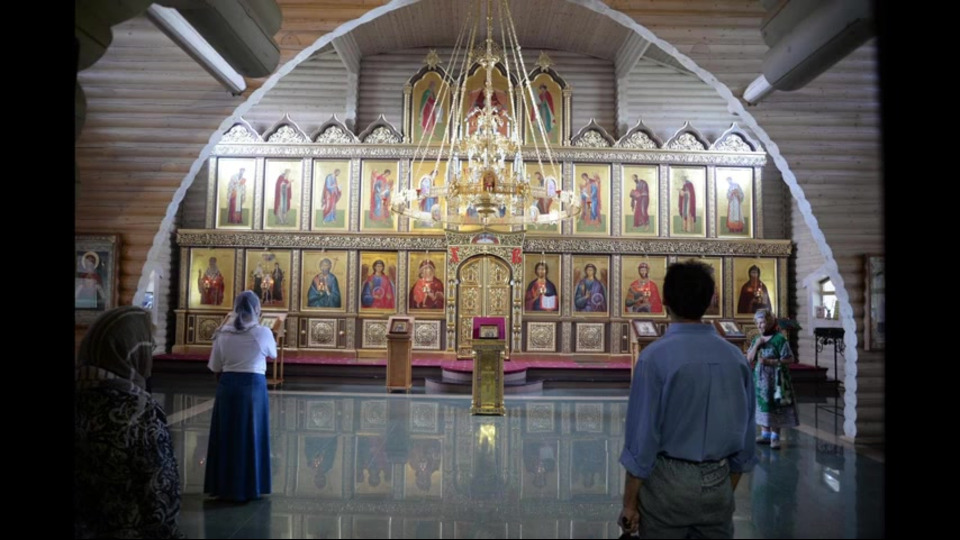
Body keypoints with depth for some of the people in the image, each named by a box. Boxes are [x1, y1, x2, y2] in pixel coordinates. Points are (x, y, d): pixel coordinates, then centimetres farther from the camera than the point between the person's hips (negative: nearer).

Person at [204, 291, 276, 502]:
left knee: (226, 436, 14)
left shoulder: (223, 333, -2)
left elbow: (216, 368, 4)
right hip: (253, 387, -3)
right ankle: (248, 487, 17)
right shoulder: (263, 333, -9)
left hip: (227, 386, 3)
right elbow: (273, 353, 11)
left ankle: (224, 486, 25)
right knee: (250, 436, 9)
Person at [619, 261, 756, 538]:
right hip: (718, 484, 4)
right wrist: (728, 491, 20)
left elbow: (643, 434, -15)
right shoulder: (736, 357, -1)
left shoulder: (655, 356, -16)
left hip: (669, 482, -4)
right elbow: (745, 434, 6)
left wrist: (629, 502, -5)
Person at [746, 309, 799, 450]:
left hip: (775, 380, -6)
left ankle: (775, 436, 2)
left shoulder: (779, 339, -9)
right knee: (762, 405, 10)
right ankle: (765, 434, 20)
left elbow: (790, 359, -12)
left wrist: (770, 361, -19)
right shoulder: (756, 340, 9)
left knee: (774, 407, -5)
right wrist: (756, 345, -8)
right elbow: (749, 360, 4)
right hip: (760, 379, 6)